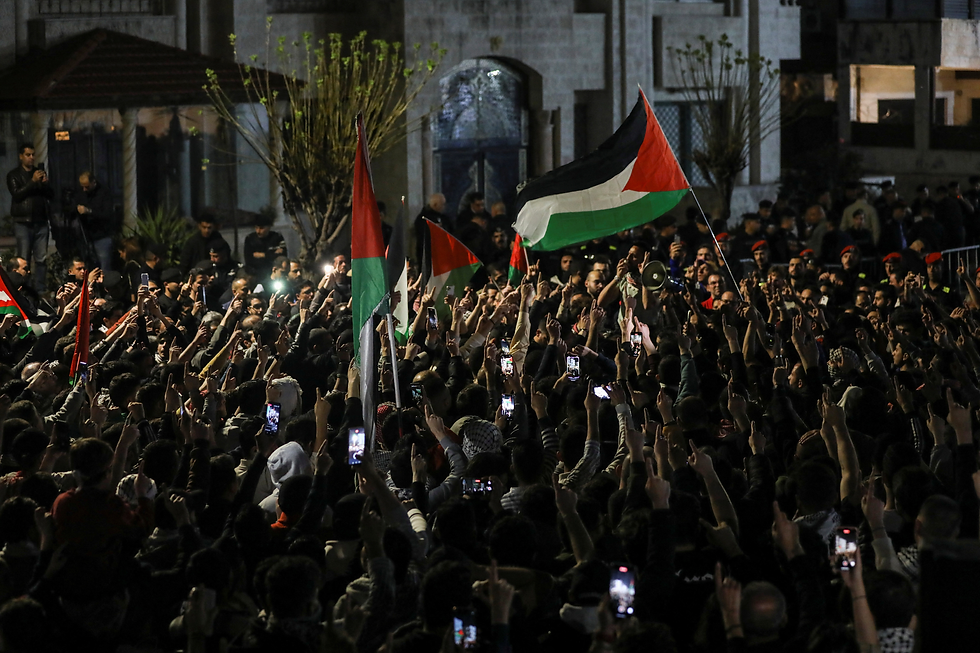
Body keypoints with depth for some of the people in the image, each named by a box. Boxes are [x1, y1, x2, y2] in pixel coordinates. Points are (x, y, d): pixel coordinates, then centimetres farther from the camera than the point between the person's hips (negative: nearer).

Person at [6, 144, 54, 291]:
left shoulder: (40, 173, 18)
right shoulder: (14, 175, 5)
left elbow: (51, 195, 13)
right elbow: (16, 194, -9)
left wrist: (45, 183, -7)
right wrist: (33, 181, -16)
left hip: (41, 222, 4)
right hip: (23, 222, -4)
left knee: (42, 259, -1)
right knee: (24, 259, -6)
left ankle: (40, 289, 2)